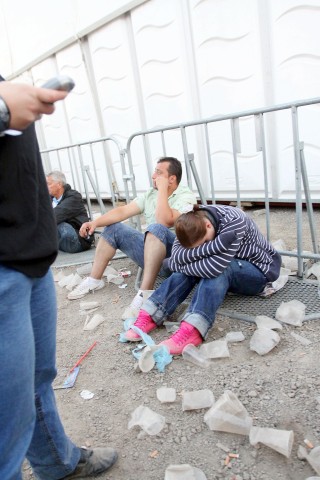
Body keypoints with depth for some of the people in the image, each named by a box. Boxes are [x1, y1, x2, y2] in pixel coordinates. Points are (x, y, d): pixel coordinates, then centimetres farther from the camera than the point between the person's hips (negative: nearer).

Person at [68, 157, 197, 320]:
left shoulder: (186, 196, -11)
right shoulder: (150, 194, 9)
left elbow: (164, 221, -29)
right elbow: (123, 211, -1)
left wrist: (162, 189, -22)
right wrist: (95, 222, -13)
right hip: (151, 249, 7)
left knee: (157, 228, -36)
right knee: (113, 228, 3)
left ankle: (144, 294, -37)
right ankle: (94, 280, 7)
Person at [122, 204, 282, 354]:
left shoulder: (233, 221, -32)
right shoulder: (193, 222, -15)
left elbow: (214, 267, -42)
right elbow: (175, 259, -30)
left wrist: (180, 264, -28)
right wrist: (212, 246, -42)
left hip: (259, 271, -5)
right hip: (227, 274, 5)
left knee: (215, 269, -35)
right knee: (199, 266, -26)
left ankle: (190, 331, -45)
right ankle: (148, 316, -28)